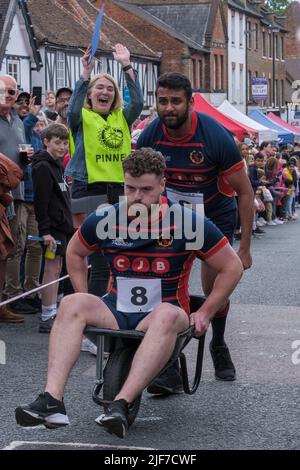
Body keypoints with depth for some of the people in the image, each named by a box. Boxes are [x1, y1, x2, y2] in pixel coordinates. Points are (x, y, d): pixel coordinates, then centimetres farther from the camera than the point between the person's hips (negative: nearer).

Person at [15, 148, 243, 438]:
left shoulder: (188, 222, -6)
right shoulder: (105, 220, 3)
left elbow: (232, 267, 1)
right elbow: (75, 252, 23)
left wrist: (205, 313, -2)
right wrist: (86, 301, 13)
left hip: (163, 313, -3)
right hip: (116, 312, 3)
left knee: (167, 315, -39)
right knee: (71, 305, -25)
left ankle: (120, 404, -49)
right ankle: (52, 400, -41)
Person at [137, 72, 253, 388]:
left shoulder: (215, 136, -26)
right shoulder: (149, 137, -18)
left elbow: (244, 192, -17)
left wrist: (245, 248, -18)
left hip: (217, 216, -1)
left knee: (216, 290, 1)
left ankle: (219, 346, 32)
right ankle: (170, 368, -12)